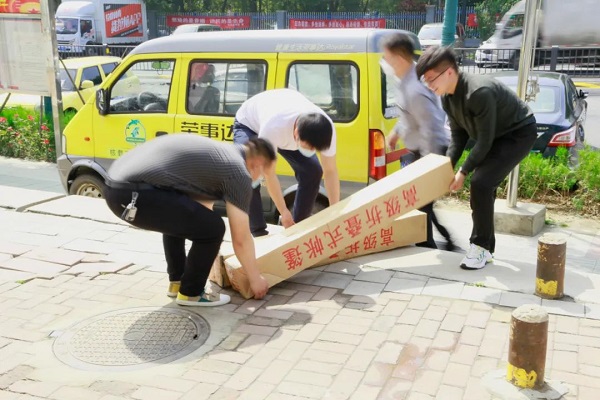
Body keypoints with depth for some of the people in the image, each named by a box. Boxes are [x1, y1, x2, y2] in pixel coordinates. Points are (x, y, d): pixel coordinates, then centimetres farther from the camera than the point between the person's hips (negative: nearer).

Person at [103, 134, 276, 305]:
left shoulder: (215, 150, 28)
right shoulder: (238, 172, 2)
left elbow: (201, 204, 41)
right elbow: (241, 239, 6)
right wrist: (255, 278, 21)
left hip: (115, 185, 10)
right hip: (134, 194, -10)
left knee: (177, 217, 32)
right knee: (213, 228, -2)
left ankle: (177, 281, 38)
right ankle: (190, 293, 16)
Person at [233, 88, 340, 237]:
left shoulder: (326, 128, -35)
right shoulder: (273, 127, -48)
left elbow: (330, 171, -21)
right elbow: (269, 174, -33)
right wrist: (283, 211, -25)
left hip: (287, 125, 4)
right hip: (249, 123, -4)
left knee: (313, 171, -11)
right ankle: (258, 233, -14)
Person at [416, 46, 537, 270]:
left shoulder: (479, 92, -35)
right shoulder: (447, 97, -7)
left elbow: (484, 140, -28)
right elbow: (458, 134, 2)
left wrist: (463, 171, -22)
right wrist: (447, 165, -10)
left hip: (519, 133, -9)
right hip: (495, 136, 9)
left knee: (481, 183, -20)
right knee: (483, 186, 7)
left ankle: (480, 246, -8)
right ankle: (486, 248, 17)